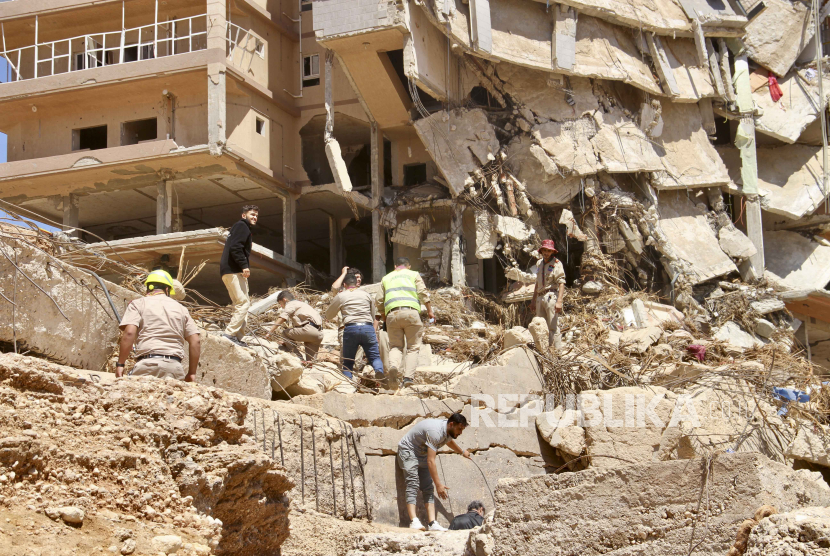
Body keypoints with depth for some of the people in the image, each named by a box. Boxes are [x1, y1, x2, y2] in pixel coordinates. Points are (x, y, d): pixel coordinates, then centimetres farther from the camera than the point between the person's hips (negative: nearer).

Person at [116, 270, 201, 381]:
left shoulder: (138, 304, 12)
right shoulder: (180, 308, 21)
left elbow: (129, 333, -4)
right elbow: (196, 341, 15)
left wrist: (120, 364, -2)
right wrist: (192, 373, 18)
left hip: (148, 364, -3)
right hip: (175, 366, 3)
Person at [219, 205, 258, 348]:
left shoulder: (242, 228, 27)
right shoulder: (241, 226, -4)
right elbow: (235, 247, -19)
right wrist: (244, 265, -23)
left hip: (230, 271, 11)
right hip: (234, 271, -11)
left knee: (241, 304, 10)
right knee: (243, 303, -15)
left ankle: (237, 337, 7)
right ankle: (229, 334, -21)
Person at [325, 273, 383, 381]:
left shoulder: (340, 296, 15)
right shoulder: (367, 295, 21)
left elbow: (328, 316, 24)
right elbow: (374, 317, 22)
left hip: (351, 328, -1)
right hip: (368, 328, 1)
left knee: (347, 362, 7)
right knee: (375, 357, 5)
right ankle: (379, 370, -29)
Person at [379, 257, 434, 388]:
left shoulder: (386, 278, 26)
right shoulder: (414, 275, 18)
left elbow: (380, 301, 21)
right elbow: (423, 294, 5)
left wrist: (384, 318, 31)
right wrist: (430, 311, 7)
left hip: (392, 314, 2)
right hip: (411, 312, -2)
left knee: (395, 345, 10)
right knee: (413, 347, 3)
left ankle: (393, 364, -22)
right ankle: (408, 376, -12)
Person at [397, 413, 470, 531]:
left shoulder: (448, 431, -4)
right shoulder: (435, 432, -34)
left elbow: (449, 441, 24)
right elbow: (430, 461, -34)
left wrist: (462, 452, 41)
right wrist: (438, 484, -33)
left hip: (422, 454, 9)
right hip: (408, 450, -9)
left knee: (428, 488, -5)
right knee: (413, 484, -24)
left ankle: (432, 523, -14)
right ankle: (414, 521, -35)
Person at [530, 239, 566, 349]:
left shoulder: (556, 264, -3)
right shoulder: (540, 263, 18)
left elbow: (561, 283, -11)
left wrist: (559, 301, -21)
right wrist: (533, 300, 24)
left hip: (551, 296, -7)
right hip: (540, 297, 7)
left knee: (553, 327, -11)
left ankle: (557, 350, -12)